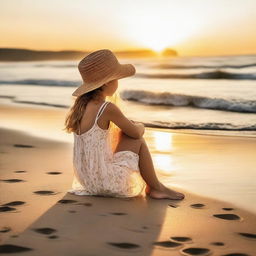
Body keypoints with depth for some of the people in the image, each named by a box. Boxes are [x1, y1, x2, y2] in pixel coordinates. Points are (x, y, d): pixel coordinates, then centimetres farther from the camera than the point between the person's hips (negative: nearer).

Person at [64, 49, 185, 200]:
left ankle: (148, 186, 32)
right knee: (138, 141, 4)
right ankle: (157, 188, 17)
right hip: (106, 183, -8)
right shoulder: (108, 108, -19)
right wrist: (141, 126, 16)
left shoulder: (81, 105, 5)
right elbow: (137, 133, -7)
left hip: (87, 180, 8)